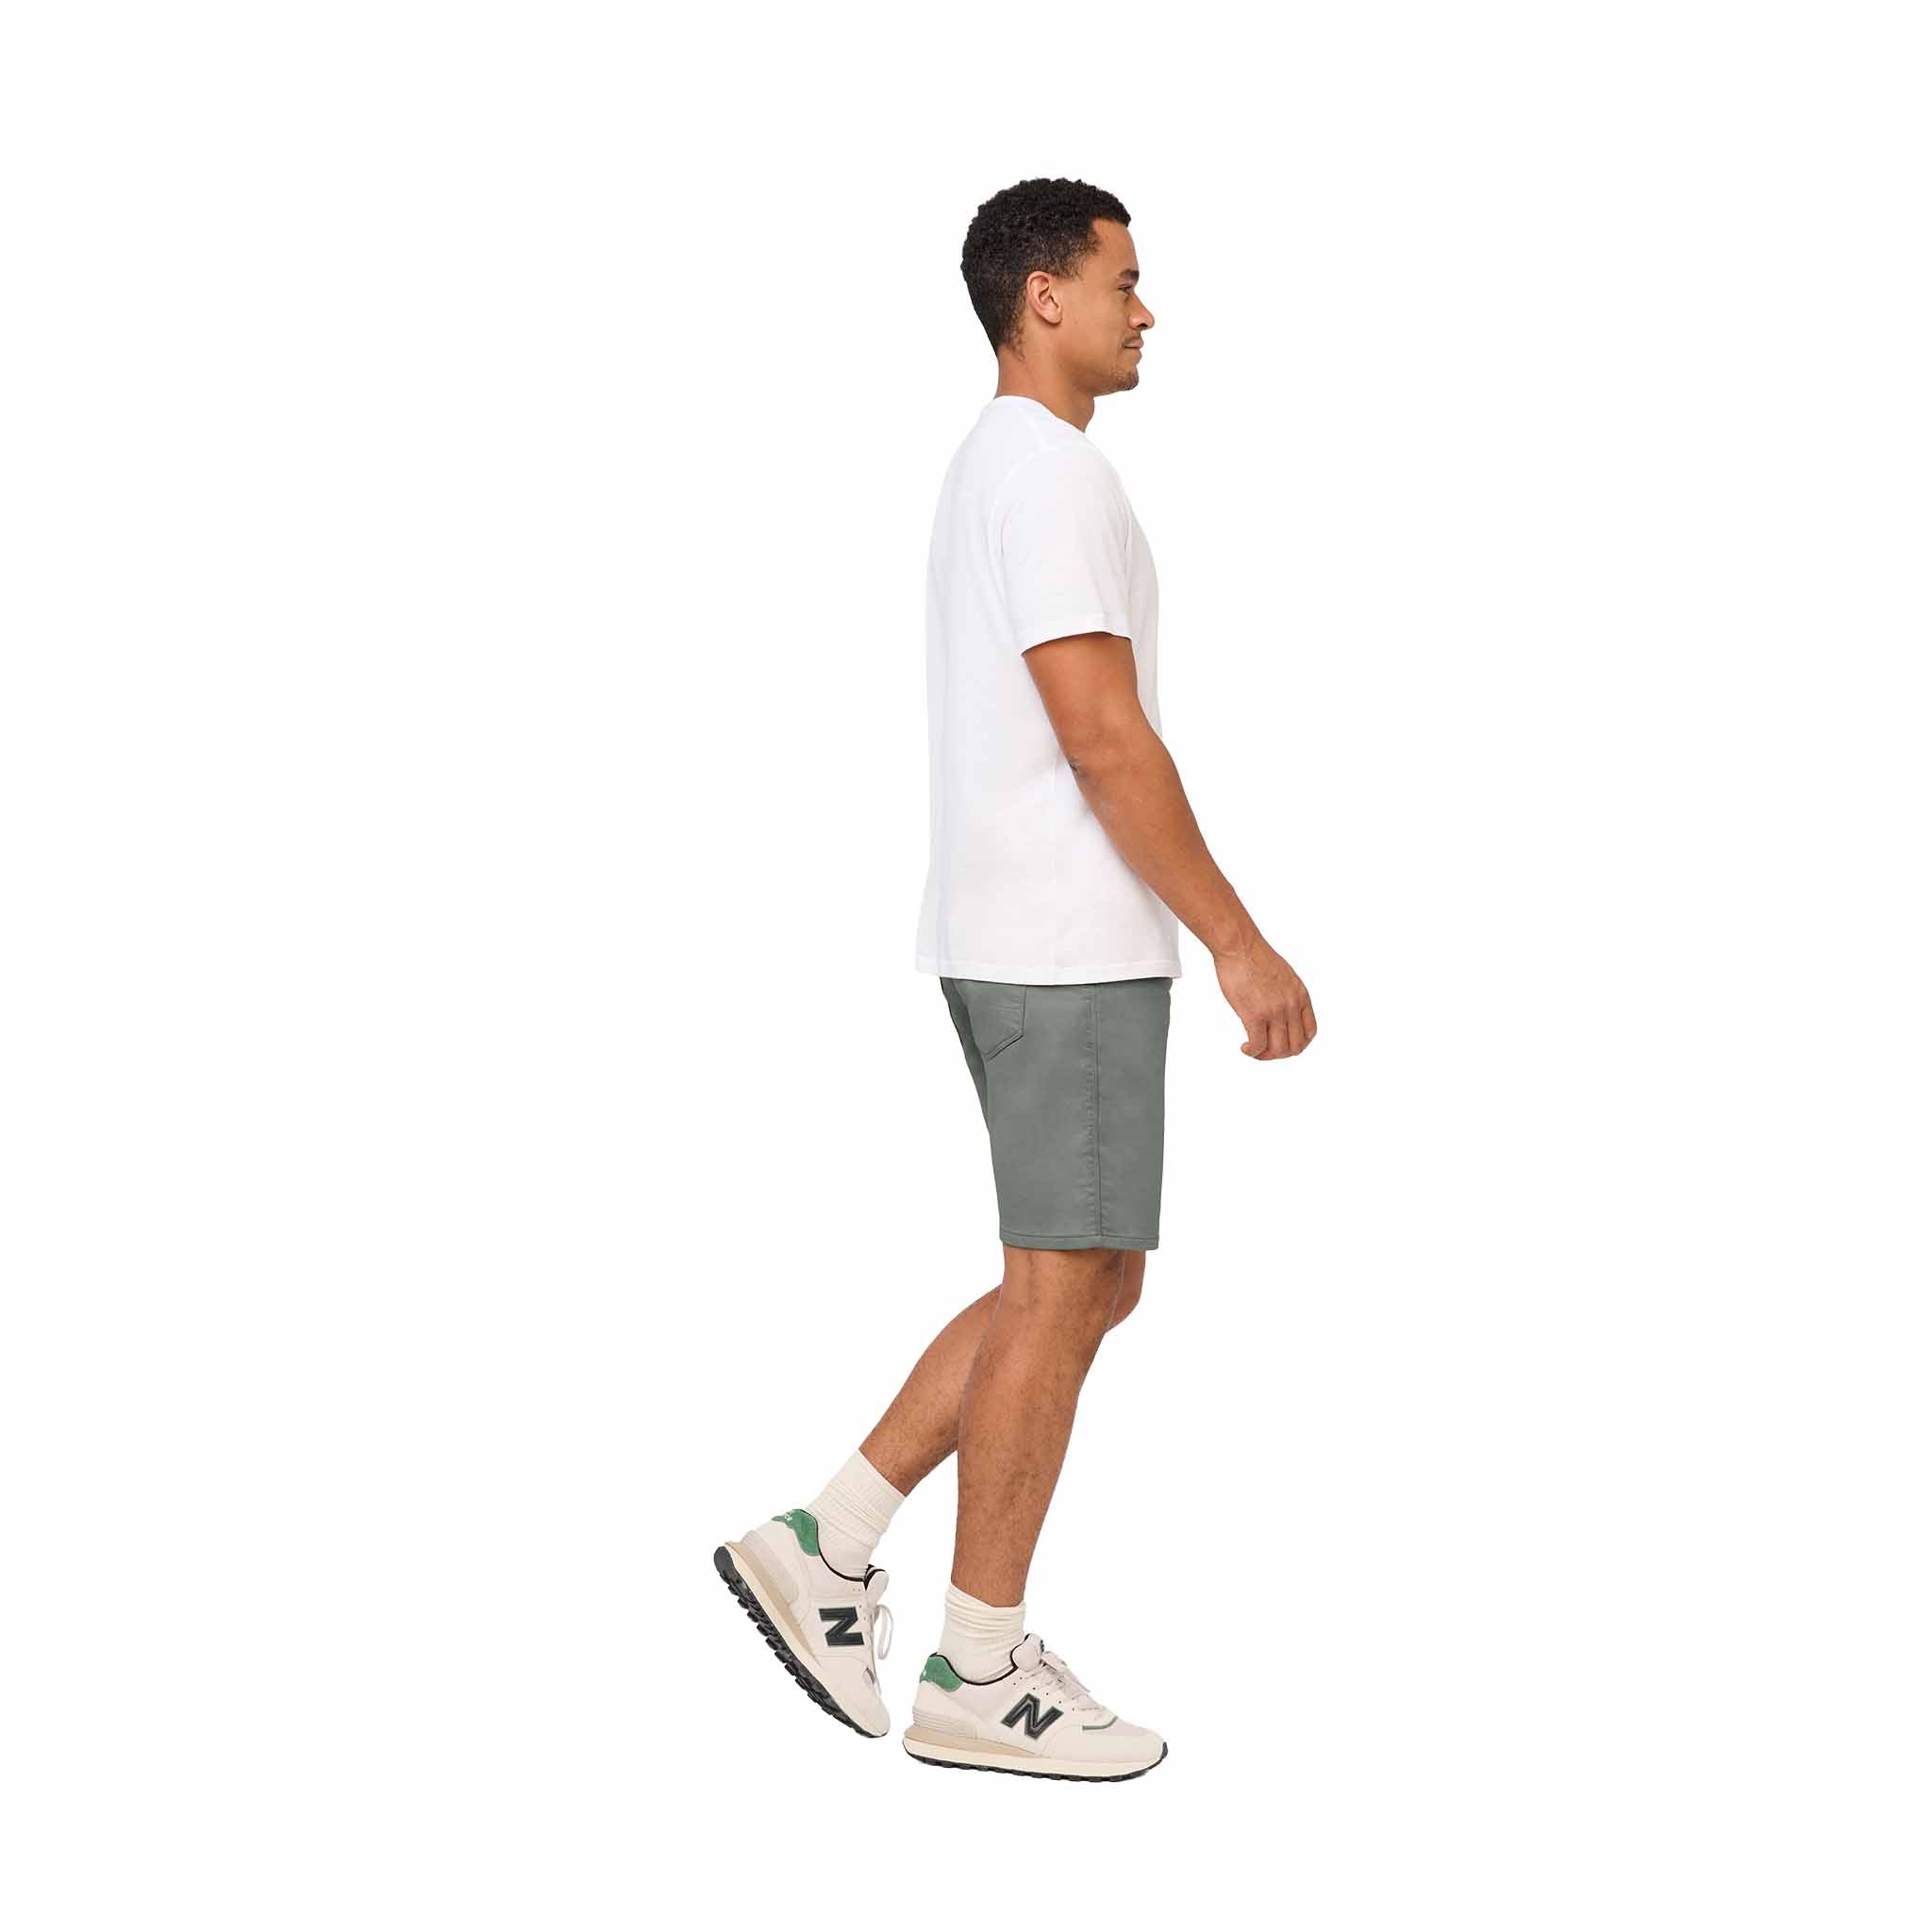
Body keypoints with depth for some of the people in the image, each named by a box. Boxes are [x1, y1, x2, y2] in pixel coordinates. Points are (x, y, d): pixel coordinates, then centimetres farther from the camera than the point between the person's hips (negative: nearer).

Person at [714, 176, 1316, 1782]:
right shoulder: (1053, 469, -14)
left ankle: (830, 1550, 13)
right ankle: (981, 1679, 6)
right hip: (1069, 945, -10)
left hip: (1023, 944, 10)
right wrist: (1240, 942, -18)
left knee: (1091, 1282, 14)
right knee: (1065, 1288, -3)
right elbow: (1106, 742, -21)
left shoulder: (995, 472, 20)